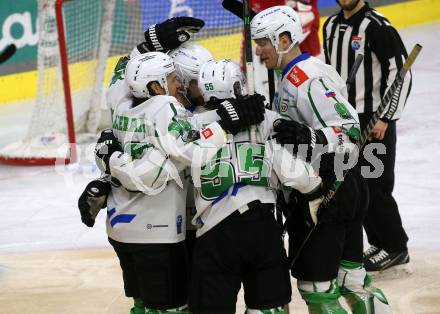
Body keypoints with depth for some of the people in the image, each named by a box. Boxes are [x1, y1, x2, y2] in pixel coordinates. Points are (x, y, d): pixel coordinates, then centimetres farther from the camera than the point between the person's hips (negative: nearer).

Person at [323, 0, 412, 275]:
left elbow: (401, 72, -16)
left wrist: (385, 118, -17)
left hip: (375, 120, -8)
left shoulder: (377, 26, -15)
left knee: (376, 186, -6)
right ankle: (379, 243, 22)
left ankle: (396, 250, 6)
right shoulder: (331, 26, 10)